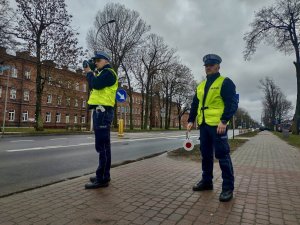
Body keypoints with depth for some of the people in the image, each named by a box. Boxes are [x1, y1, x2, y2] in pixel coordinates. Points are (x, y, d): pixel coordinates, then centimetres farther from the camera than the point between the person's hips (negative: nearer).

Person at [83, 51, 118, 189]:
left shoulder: (108, 72, -4)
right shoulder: (102, 74, 27)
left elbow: (95, 84, -19)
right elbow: (93, 87, 22)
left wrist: (89, 73, -1)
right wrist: (90, 73, 14)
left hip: (103, 111, -10)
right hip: (100, 111, 10)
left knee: (102, 146, -10)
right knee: (103, 145, 11)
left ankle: (102, 179, -5)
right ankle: (103, 176, 19)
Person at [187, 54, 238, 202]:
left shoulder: (225, 82, -2)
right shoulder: (200, 86, 18)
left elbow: (232, 103, -11)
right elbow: (195, 104, 19)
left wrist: (224, 121, -22)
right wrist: (191, 120, 10)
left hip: (217, 124, -7)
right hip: (203, 124, 7)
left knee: (222, 155, -3)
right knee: (205, 154, 13)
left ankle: (228, 187, 9)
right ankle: (206, 181, 26)